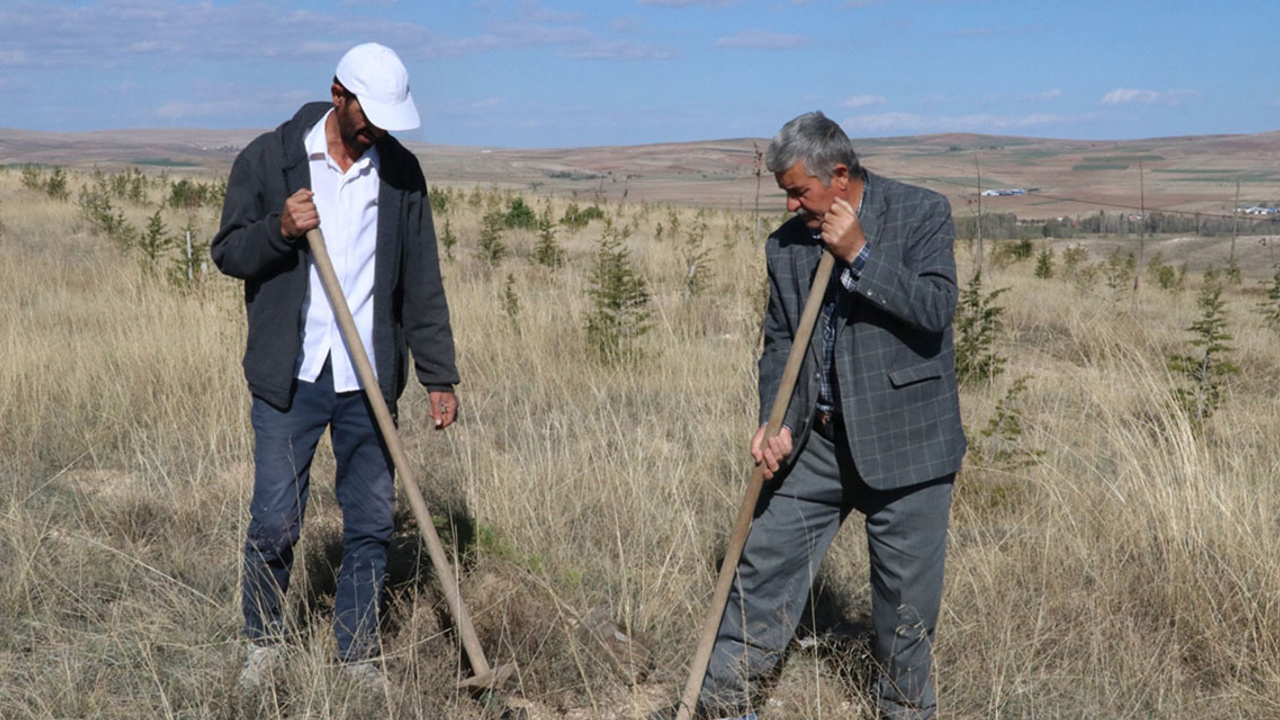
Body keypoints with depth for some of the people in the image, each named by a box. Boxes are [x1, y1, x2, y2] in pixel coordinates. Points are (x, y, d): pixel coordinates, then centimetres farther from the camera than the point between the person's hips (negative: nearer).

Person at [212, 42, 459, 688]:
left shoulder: (401, 172, 5)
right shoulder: (268, 158, -1)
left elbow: (422, 283, 8)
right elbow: (228, 252, 2)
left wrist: (439, 376, 5)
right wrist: (280, 229, -18)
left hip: (369, 381, 2)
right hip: (289, 377, -2)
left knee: (371, 524, 6)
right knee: (275, 521, 2)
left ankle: (358, 654, 22)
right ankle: (264, 642, 26)